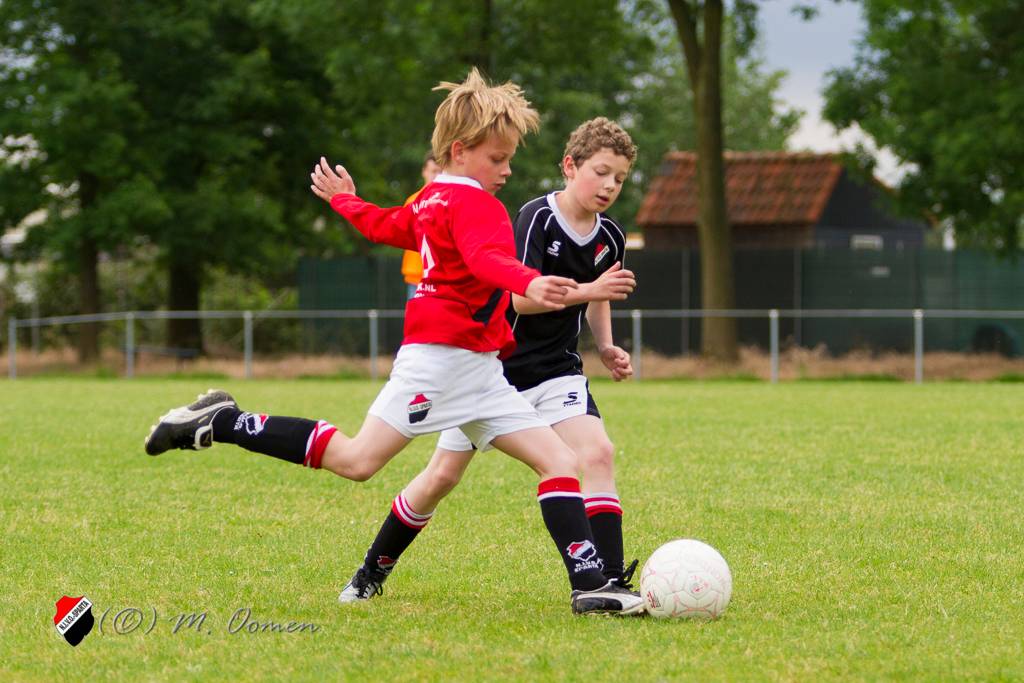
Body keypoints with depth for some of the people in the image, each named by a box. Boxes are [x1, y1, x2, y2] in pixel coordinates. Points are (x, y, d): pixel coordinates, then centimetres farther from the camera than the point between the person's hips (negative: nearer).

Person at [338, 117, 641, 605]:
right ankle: (372, 572, 24)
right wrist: (588, 290, -37)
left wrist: (606, 347, 7)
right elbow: (520, 295, -28)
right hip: (495, 363, -4)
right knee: (443, 475, 3)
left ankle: (607, 582, -21)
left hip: (556, 369, 4)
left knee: (596, 454, -21)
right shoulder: (538, 217, -18)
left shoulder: (609, 238, 1)